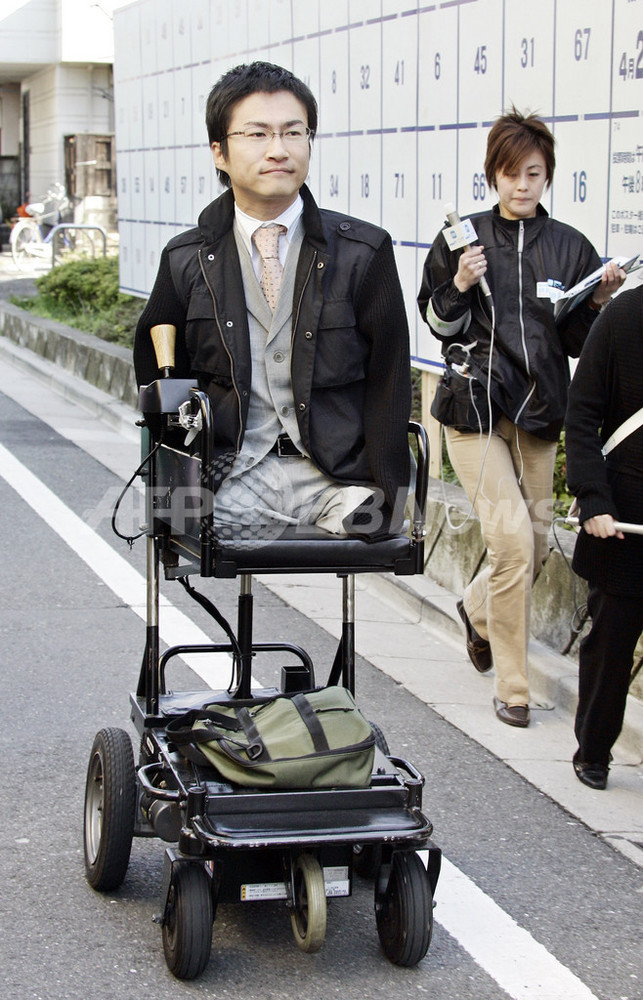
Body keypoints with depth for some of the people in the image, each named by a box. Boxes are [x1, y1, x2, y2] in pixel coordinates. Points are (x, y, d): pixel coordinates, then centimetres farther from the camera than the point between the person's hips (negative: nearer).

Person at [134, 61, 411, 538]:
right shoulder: (187, 261, 7)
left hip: (337, 476, 0)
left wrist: (385, 497, -6)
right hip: (230, 476, 0)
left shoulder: (365, 252, 3)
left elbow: (387, 383, 2)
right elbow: (159, 373, 16)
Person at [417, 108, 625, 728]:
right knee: (512, 537, -15)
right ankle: (512, 686, -2)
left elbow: (578, 343, 9)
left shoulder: (570, 247, 5)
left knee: (535, 544, 9)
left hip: (538, 411, 4)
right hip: (475, 406, -4)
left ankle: (477, 610, 44)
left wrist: (600, 303, -9)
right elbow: (438, 324, 5)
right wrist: (459, 287, -13)